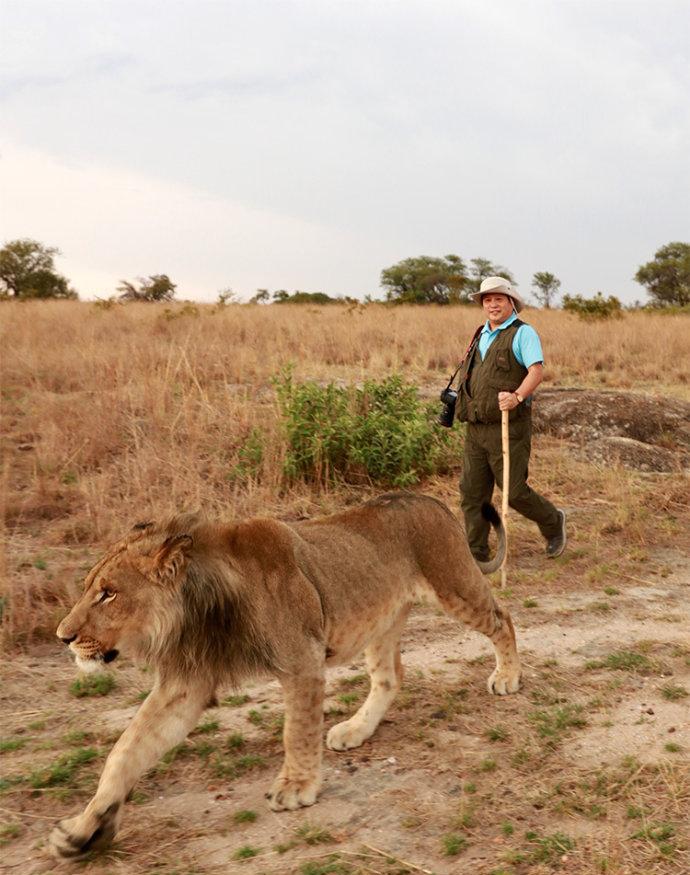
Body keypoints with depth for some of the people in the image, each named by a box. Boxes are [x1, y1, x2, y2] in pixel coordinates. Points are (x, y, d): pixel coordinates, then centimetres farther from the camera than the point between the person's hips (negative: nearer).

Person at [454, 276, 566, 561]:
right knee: (472, 493, 5)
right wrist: (464, 403, 16)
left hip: (508, 428, -7)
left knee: (514, 491, -1)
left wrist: (517, 396, -35)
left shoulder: (522, 332, -6)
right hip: (476, 429, 7)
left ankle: (553, 523, 27)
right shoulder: (481, 334, 17)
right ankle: (475, 556, 12)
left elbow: (537, 370, -19)